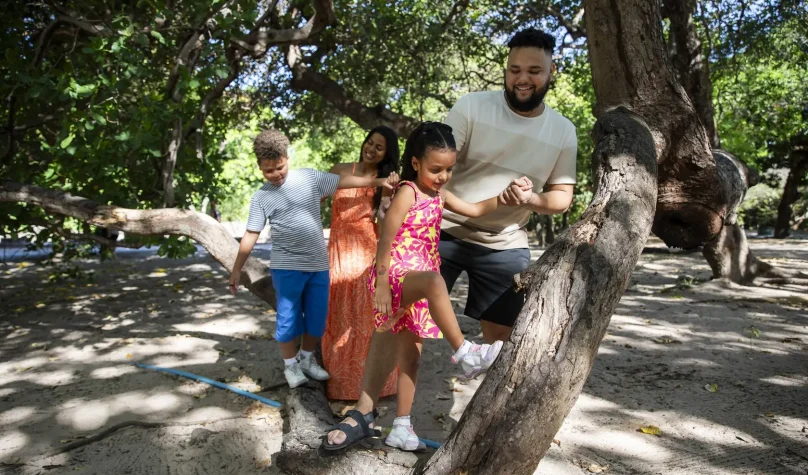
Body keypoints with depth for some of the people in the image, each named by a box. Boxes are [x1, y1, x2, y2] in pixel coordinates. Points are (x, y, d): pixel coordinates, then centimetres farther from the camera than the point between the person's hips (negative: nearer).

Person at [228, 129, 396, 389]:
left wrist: (379, 181, -3)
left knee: (317, 317, 12)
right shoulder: (261, 197, -2)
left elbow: (344, 181, 2)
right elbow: (251, 235, -1)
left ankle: (306, 359, 33)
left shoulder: (309, 177, 0)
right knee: (289, 318, 5)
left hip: (319, 264, 2)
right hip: (287, 267, -2)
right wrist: (237, 269, -2)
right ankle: (290, 365, 25)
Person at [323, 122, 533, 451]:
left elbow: (474, 210, 18)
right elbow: (386, 240, -14)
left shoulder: (439, 195, 12)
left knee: (411, 354, 8)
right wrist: (381, 284, -18)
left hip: (419, 282, 8)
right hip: (396, 275, -8)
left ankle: (401, 428, 17)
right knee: (435, 282, -41)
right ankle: (464, 354, -28)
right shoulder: (407, 192, -11)